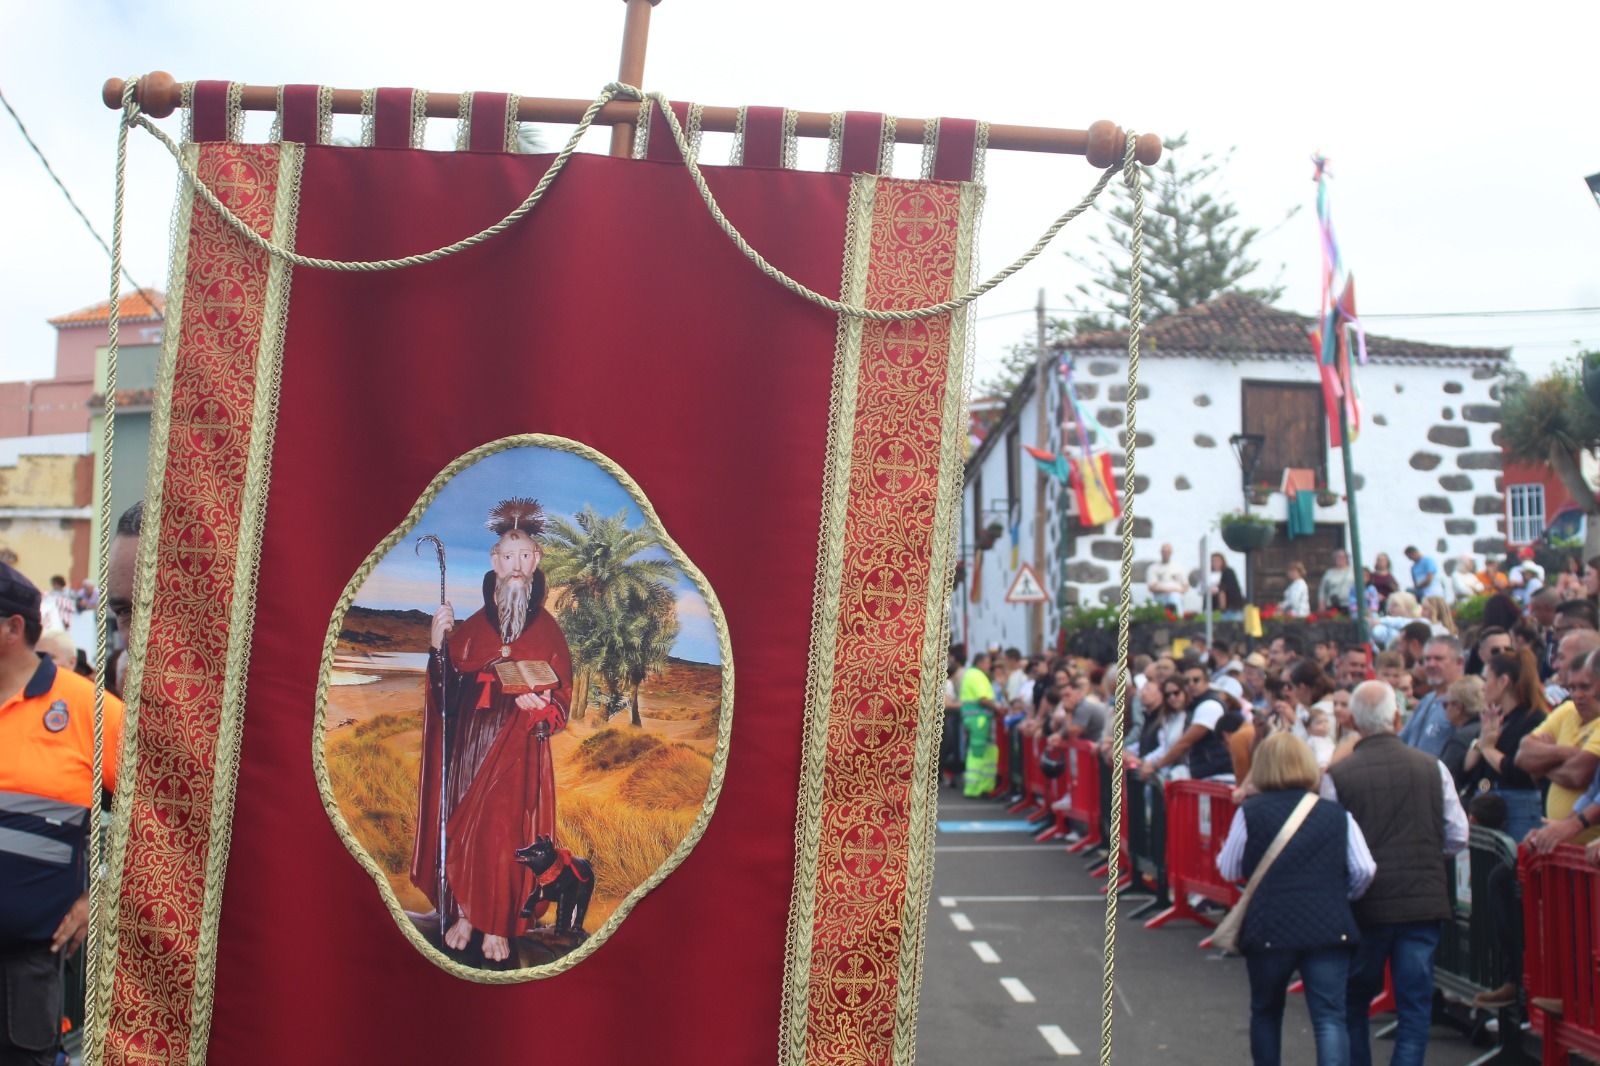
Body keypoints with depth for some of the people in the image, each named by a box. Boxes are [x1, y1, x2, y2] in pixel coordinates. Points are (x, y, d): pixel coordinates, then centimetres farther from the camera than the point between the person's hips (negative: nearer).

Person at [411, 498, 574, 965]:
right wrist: (439, 643, -8)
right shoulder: (473, 625, 7)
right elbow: (449, 685, 4)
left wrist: (540, 703, -18)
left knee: (505, 832, -4)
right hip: (471, 740, 2)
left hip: (519, 747, -2)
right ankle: (465, 914, 18)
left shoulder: (547, 628, 2)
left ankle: (497, 926, 8)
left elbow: (561, 695, 3)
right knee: (463, 827, 3)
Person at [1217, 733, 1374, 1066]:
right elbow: (1364, 870, 0)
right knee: (1330, 1016, -1)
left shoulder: (1249, 813, 1)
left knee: (1266, 1012, 19)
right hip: (1329, 927, 0)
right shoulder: (1336, 814, 6)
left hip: (1268, 929, 0)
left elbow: (1228, 870, 10)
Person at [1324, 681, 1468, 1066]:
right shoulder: (1431, 767, -4)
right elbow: (1457, 837, 0)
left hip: (1364, 904, -1)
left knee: (1354, 1005, 17)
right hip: (1423, 900, 1)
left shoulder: (1336, 775, -10)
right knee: (1415, 1006, 9)